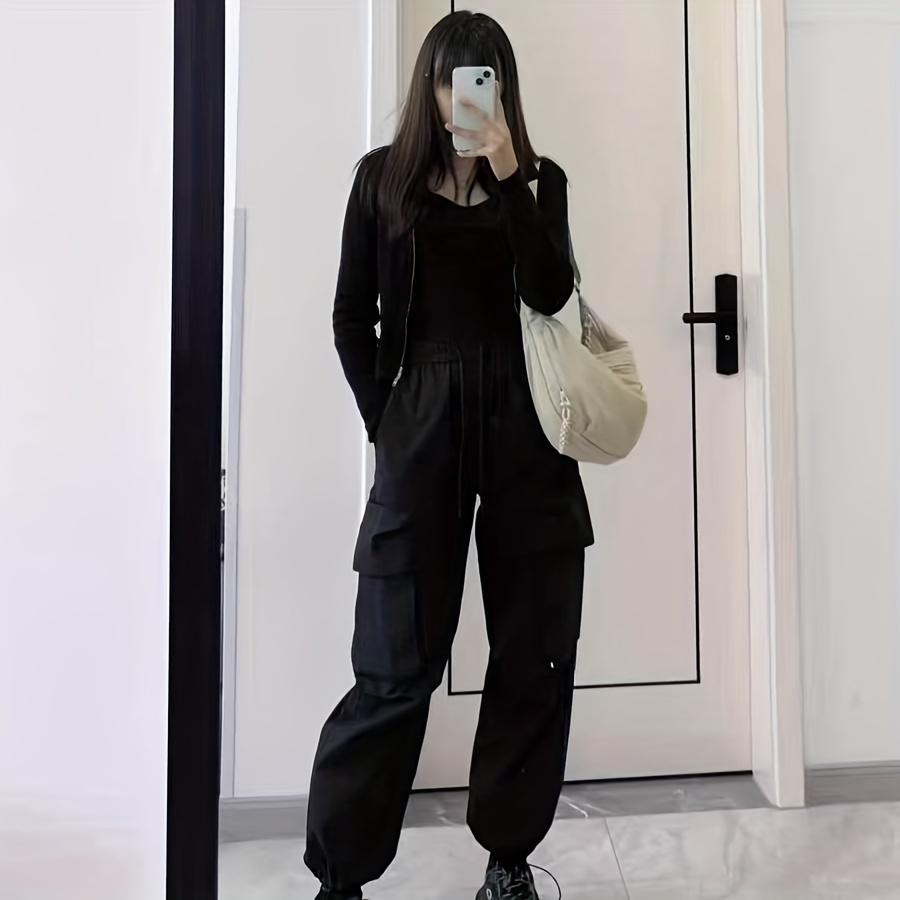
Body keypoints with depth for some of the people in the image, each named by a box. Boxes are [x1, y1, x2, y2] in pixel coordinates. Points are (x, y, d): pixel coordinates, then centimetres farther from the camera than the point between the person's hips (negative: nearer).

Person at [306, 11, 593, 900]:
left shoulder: (539, 180, 12)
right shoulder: (383, 177, 10)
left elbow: (550, 294, -6)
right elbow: (351, 318, 7)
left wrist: (506, 174, -10)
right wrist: (384, 422, 0)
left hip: (524, 427, 2)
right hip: (420, 425, -1)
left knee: (535, 657, 4)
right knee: (396, 666, -3)